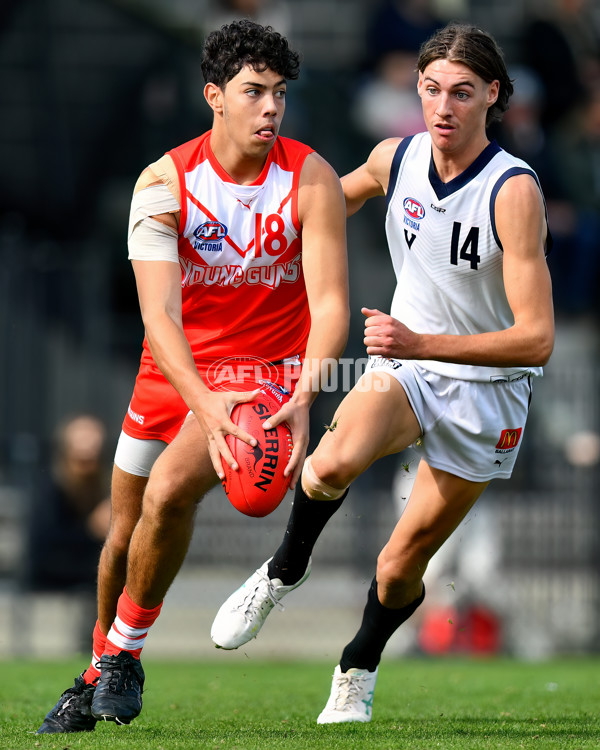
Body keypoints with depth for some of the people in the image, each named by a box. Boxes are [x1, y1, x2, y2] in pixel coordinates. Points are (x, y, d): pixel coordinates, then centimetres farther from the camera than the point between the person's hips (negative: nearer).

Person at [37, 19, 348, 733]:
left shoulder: (310, 179, -14)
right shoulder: (164, 183, -13)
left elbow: (330, 305, -17)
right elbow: (160, 314, -21)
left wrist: (303, 400, -34)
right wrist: (205, 404, -38)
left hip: (266, 369, -3)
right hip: (175, 372, 3)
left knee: (168, 491, -26)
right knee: (124, 531, 11)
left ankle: (126, 653, -4)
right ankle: (97, 675, 36)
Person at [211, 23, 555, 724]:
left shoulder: (515, 191, -22)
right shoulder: (394, 158, -6)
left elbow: (537, 338, -25)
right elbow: (328, 202, 20)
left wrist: (421, 343, -33)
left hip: (486, 393, -2)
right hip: (404, 365, 2)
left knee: (400, 567, 4)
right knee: (334, 462, -32)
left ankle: (358, 669, 37)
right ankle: (285, 569, -2)